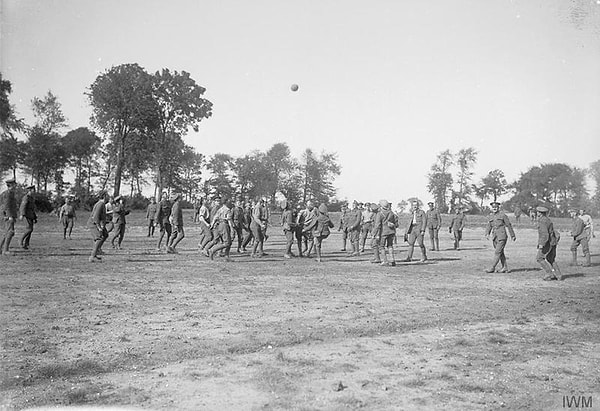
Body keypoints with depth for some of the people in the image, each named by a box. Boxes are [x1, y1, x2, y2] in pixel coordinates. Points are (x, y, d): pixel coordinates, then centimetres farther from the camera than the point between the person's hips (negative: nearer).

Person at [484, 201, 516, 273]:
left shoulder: (502, 215, -3)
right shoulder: (490, 216, 12)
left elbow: (509, 225, 1)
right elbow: (489, 226, 9)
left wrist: (513, 235, 4)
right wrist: (487, 234, -9)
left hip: (502, 237, -6)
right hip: (494, 237, 6)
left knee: (497, 252, -9)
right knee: (501, 253, 12)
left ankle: (492, 268, -8)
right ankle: (505, 267, 20)